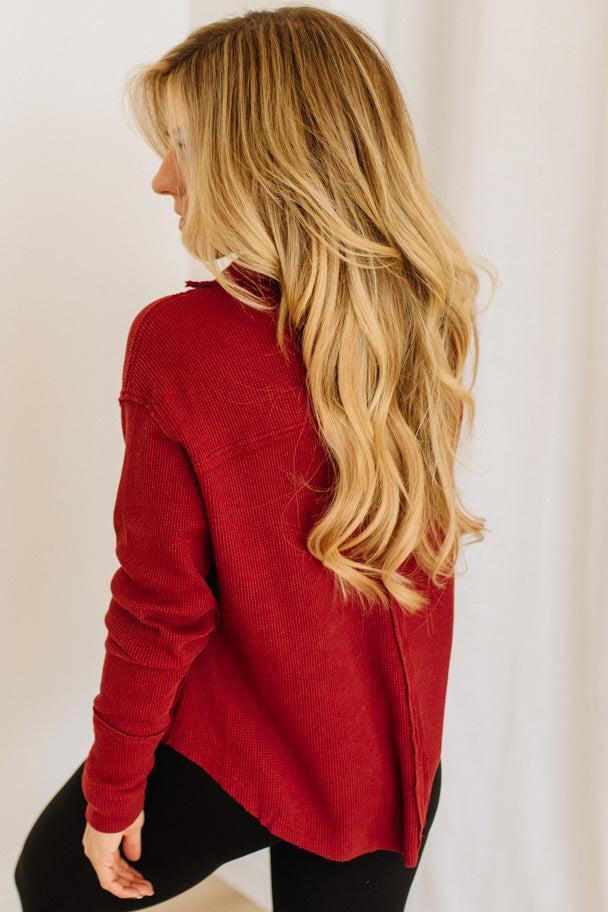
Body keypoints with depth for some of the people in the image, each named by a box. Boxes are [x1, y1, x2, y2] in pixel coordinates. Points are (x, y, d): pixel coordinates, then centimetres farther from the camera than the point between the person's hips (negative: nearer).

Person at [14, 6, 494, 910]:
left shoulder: (180, 341, -24)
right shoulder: (424, 325, -9)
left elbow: (161, 604, -18)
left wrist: (112, 787, -5)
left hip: (221, 753, -4)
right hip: (392, 763, 5)